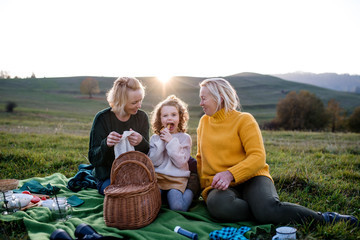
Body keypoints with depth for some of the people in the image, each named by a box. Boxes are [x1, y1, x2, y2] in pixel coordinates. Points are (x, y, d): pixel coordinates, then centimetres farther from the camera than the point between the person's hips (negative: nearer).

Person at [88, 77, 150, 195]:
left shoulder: (142, 117, -1)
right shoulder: (102, 118, -11)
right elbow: (93, 159, -9)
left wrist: (141, 143, -25)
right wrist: (106, 144, -31)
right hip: (108, 177, -4)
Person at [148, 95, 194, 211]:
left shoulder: (185, 138, 3)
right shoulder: (155, 138, 9)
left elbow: (180, 162, -8)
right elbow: (154, 162, -3)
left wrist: (171, 141, -12)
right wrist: (161, 142, -10)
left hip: (177, 179, -1)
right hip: (157, 177, 2)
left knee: (177, 208, -22)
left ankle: (188, 192, 6)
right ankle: (161, 193, 6)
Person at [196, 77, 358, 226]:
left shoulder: (244, 120, 0)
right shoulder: (204, 122, 15)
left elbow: (258, 158, -8)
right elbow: (200, 158, 21)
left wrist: (230, 174, -24)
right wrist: (203, 187, 7)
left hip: (251, 178, -3)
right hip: (219, 186, 3)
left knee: (268, 209, -35)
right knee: (217, 204, -34)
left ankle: (324, 218, -12)